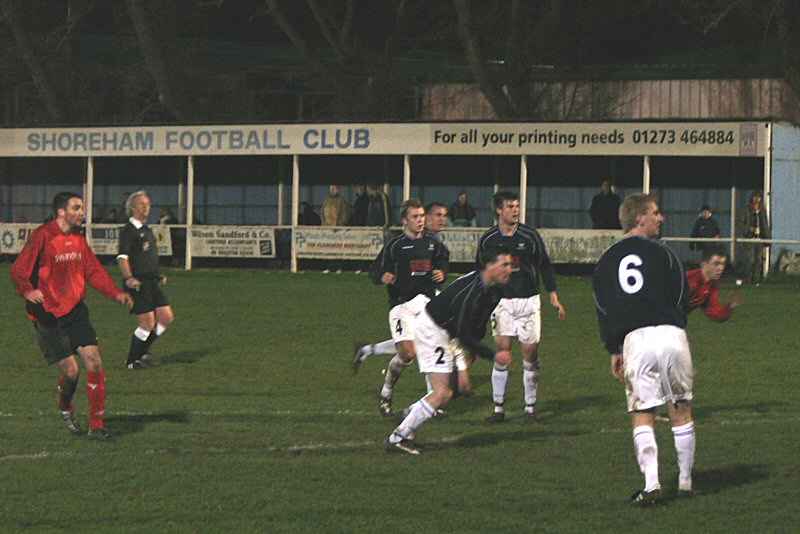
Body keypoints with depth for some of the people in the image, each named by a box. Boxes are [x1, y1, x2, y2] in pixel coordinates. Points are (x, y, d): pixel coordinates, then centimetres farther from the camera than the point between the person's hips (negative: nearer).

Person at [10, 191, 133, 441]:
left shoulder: (79, 238, 9)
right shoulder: (42, 236, -12)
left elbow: (93, 271, 16)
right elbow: (19, 272, -13)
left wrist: (116, 293, 1)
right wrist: (29, 291, -34)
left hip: (75, 310, 6)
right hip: (48, 315, -6)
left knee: (94, 362, -7)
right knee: (70, 370, -8)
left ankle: (97, 425, 1)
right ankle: (65, 407, 27)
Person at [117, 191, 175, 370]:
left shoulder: (147, 230, 19)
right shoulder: (129, 230, -9)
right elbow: (122, 257, -18)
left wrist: (159, 276, 26)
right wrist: (129, 278, -30)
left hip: (152, 282, 9)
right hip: (138, 283, -9)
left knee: (167, 318, 6)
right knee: (148, 323, -10)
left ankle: (142, 351, 19)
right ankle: (132, 360, 4)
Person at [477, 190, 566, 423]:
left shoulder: (530, 236, -1)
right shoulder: (488, 240, 1)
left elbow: (545, 266, 6)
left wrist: (553, 296, 2)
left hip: (529, 301, 0)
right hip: (501, 300, 0)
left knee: (530, 352, -1)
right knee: (502, 351, -7)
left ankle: (530, 407, 9)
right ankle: (499, 407, 0)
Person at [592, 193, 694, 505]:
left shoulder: (607, 261, 13)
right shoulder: (661, 253, 2)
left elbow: (603, 309, 14)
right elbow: (683, 298, 5)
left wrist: (614, 352, 18)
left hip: (634, 339, 2)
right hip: (671, 333, -2)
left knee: (642, 416, 3)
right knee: (681, 410, 12)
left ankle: (651, 483, -13)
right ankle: (685, 482, 17)